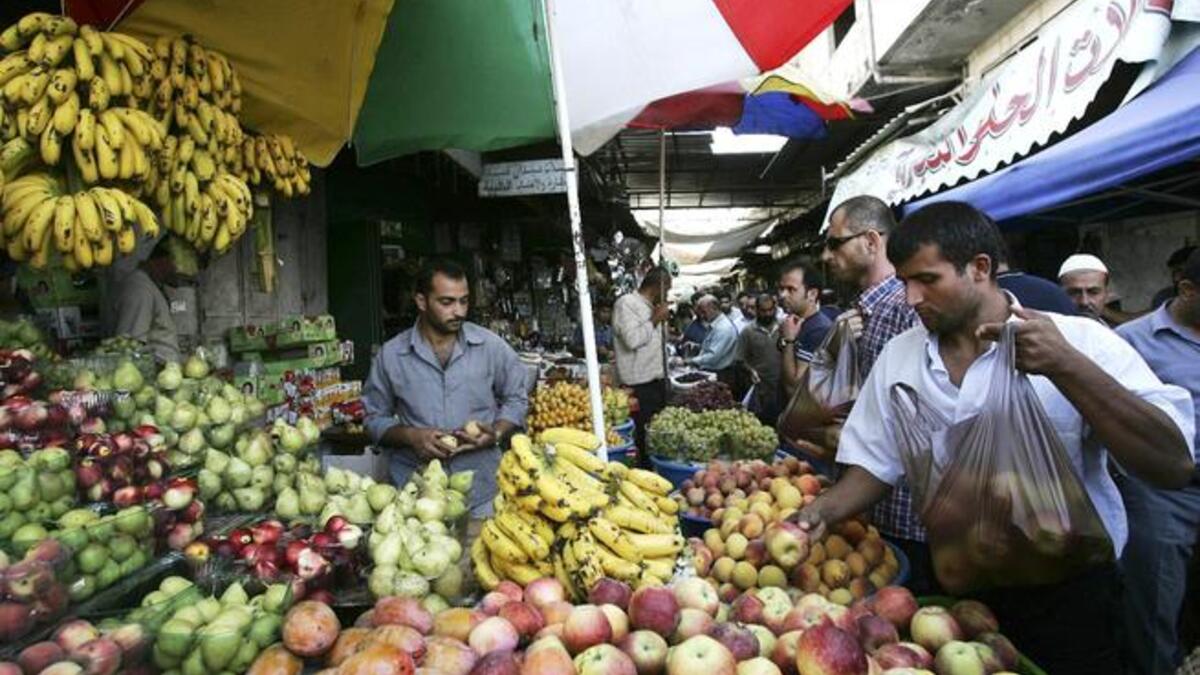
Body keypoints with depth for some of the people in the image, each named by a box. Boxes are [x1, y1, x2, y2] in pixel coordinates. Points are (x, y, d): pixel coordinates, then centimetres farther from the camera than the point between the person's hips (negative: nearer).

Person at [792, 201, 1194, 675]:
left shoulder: (1080, 342, -14)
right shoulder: (898, 356, -2)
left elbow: (1174, 466, -22)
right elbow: (874, 464, 2)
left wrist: (1066, 366, -32)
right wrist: (826, 510, -16)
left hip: (1064, 591, -3)